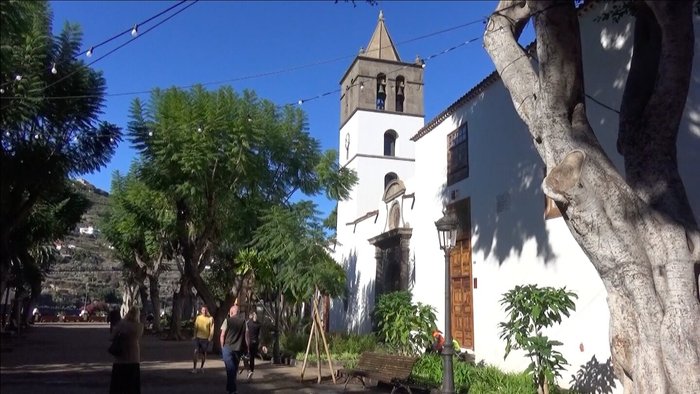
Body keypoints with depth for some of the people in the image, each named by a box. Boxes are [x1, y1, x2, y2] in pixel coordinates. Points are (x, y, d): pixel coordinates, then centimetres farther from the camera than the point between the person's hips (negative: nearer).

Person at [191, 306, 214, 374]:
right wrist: (194, 336, 6)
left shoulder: (210, 318, -4)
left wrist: (210, 337, -11)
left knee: (204, 353, 9)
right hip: (198, 337, 1)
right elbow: (196, 327, 11)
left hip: (205, 338, -1)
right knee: (196, 352, -10)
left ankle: (202, 367, 26)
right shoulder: (198, 317, 4)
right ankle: (194, 368, -6)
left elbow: (212, 328, -4)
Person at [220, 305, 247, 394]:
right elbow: (246, 336, 3)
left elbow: (222, 335, -5)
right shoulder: (244, 321, 3)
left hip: (228, 347, -3)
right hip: (238, 349, 3)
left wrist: (222, 347, 5)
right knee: (234, 369, 16)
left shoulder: (227, 320, -5)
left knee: (230, 369, -1)